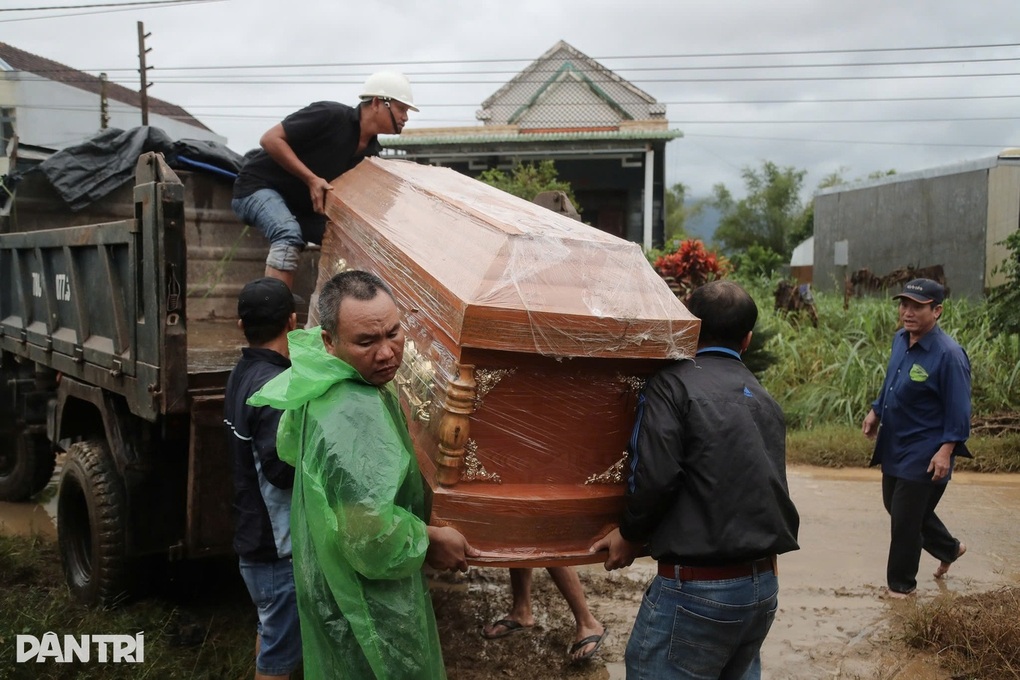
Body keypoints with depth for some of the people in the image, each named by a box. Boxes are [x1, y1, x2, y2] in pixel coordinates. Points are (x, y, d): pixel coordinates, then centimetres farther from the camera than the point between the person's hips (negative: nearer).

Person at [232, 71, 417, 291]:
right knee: (289, 234, -35)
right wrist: (311, 179, -28)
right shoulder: (331, 115, -23)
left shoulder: (371, 151, 0)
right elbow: (270, 139, -23)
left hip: (302, 204, 8)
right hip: (259, 186, -8)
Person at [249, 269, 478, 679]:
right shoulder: (358, 418, -35)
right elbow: (373, 534, -37)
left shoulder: (316, 385, -3)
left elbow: (289, 446, 16)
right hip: (369, 601, -9)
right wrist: (430, 541, -20)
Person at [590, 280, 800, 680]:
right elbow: (765, 483, 17)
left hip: (698, 586, -7)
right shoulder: (764, 400, 15)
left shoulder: (674, 384, -8)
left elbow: (655, 475, -18)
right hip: (764, 584, 8)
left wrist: (630, 535, -2)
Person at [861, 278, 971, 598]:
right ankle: (949, 548, 45)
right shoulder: (900, 339, 2)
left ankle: (900, 584, 21)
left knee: (905, 520, 2)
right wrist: (876, 411, 14)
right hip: (893, 447, 9)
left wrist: (946, 450, -24)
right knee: (896, 507, 23)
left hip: (923, 455, -9)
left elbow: (958, 409, -20)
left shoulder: (948, 354, -22)